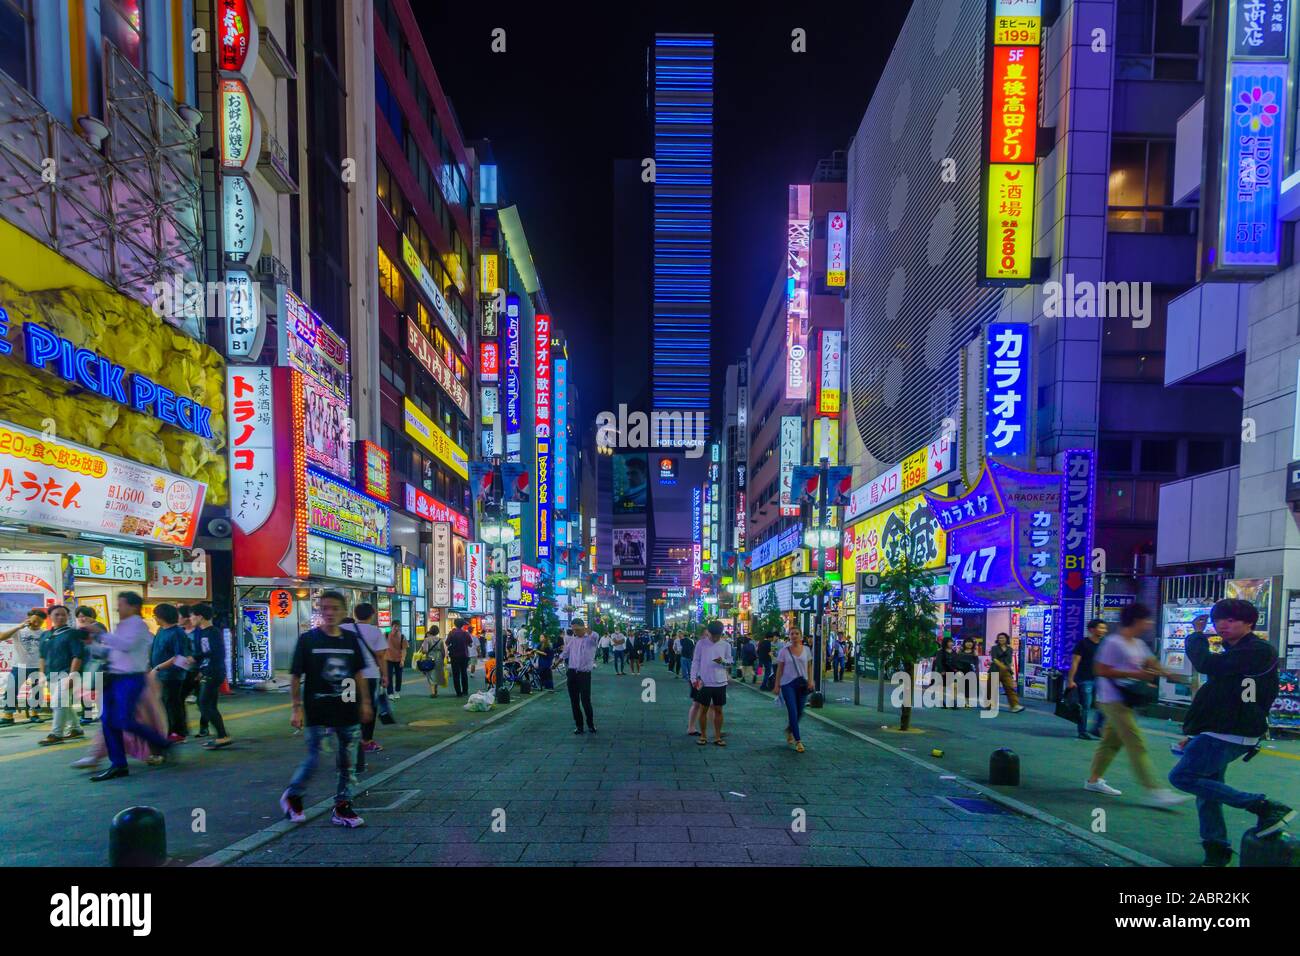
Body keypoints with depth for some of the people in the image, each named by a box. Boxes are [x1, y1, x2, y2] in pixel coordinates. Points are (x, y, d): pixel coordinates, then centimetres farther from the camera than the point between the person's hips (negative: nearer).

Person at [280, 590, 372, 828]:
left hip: (348, 712, 4)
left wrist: (365, 702, 10)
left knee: (346, 763, 8)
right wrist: (297, 708, -7)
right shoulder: (308, 639, -6)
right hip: (317, 713, -3)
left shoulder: (351, 639, 3)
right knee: (313, 760, 2)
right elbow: (295, 676, -3)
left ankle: (342, 807, 20)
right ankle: (292, 796, 28)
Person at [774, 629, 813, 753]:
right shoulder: (784, 651, -2)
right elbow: (779, 669, 1)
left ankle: (789, 729, 38)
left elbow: (809, 667, 9)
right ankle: (798, 741, 0)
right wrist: (777, 685, -1)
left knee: (800, 712, 9)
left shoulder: (806, 649, 4)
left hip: (802, 684, 3)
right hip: (788, 684, -3)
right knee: (793, 712, -7)